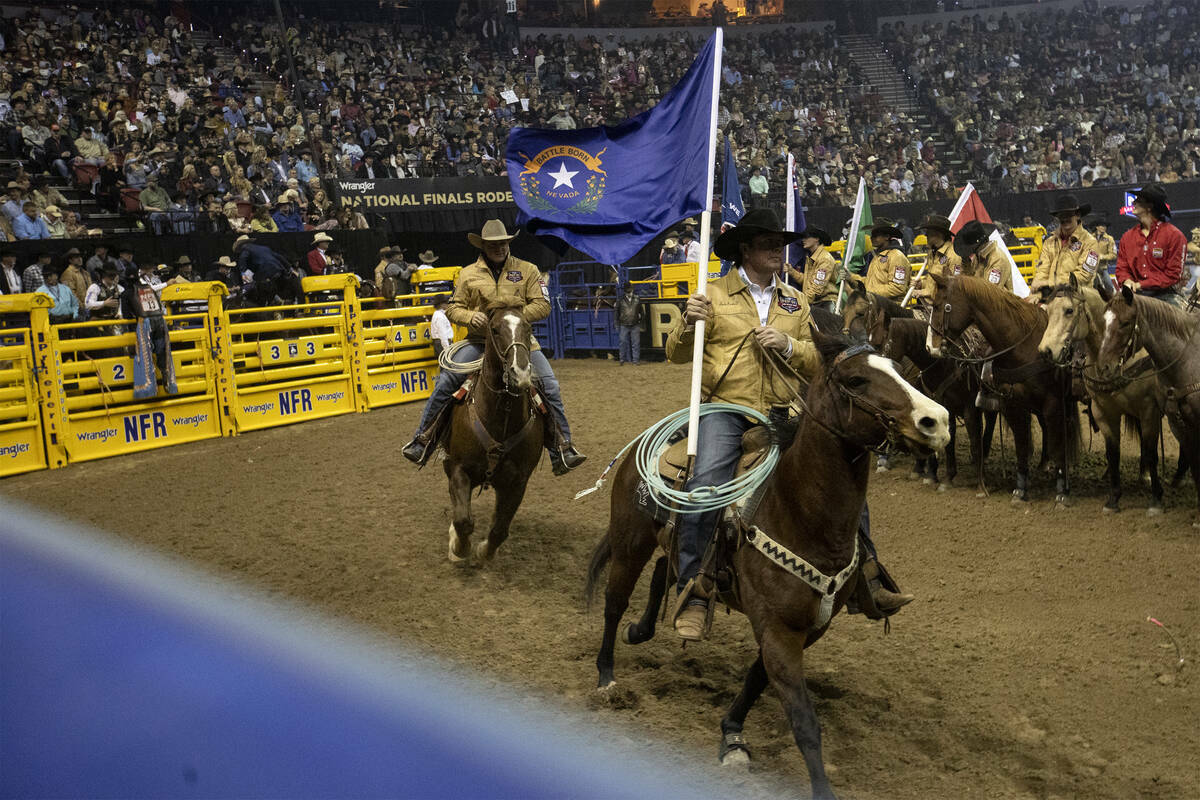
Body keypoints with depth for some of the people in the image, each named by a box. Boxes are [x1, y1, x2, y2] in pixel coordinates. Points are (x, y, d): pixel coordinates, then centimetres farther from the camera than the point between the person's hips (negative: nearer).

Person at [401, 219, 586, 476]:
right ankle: (423, 440, -5)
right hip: (480, 339, 0)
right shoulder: (468, 274, 9)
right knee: (446, 380, -17)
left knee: (550, 385, -14)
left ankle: (562, 449, -4)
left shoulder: (527, 270, 7)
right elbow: (454, 309, 11)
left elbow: (542, 306, 0)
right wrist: (470, 316, -12)